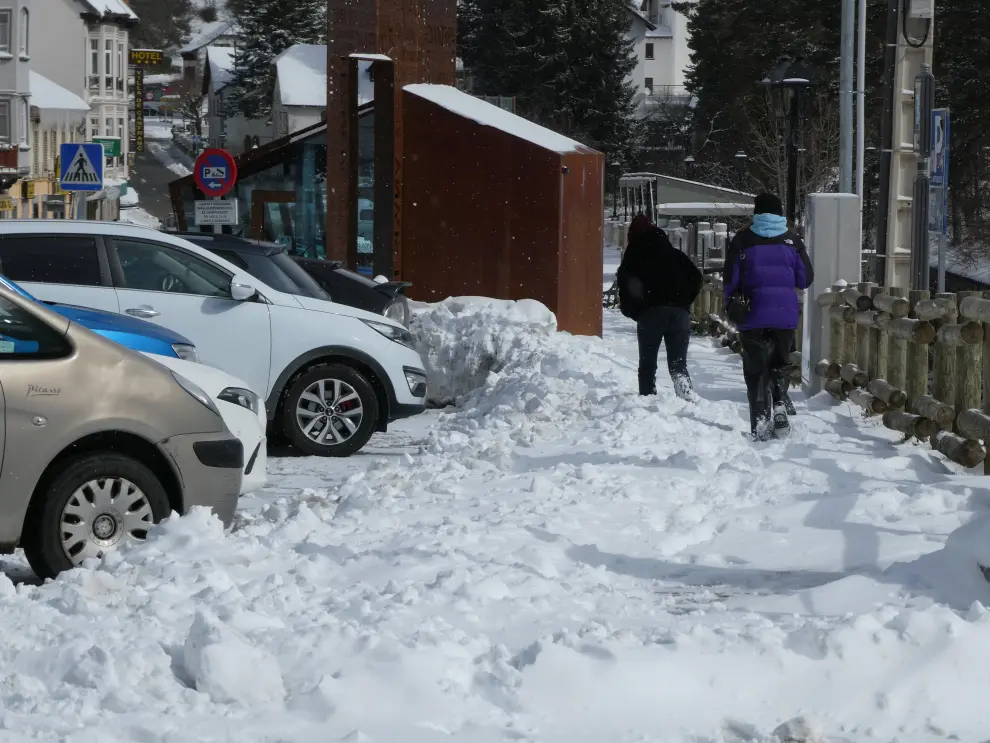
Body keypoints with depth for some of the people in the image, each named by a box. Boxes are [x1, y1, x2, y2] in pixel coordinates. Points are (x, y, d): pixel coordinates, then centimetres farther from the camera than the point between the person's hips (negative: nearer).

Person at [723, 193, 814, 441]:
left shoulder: (742, 240, -3)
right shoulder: (792, 240, 2)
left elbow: (731, 279, -2)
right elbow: (806, 279, 4)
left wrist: (731, 305, 14)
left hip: (754, 316, -2)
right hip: (786, 316, 2)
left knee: (756, 369, 5)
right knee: (780, 364, 18)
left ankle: (762, 417, -6)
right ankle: (780, 403, -4)